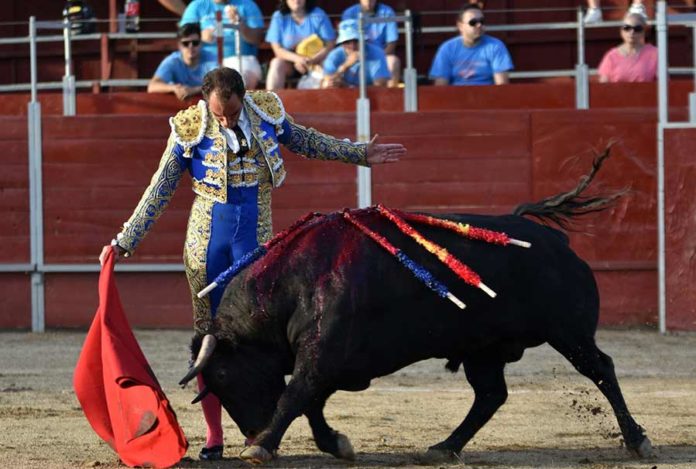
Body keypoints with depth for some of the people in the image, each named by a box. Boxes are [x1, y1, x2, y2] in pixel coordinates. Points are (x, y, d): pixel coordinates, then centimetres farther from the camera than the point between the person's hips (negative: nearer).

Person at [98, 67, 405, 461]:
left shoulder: (266, 112, -4)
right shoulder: (190, 128, -9)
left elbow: (305, 141, 16)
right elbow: (160, 191, -4)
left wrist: (359, 154, 23)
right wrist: (125, 242, -6)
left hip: (254, 238, 1)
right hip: (207, 239, -1)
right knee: (209, 333, 2)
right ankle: (213, 434, 8)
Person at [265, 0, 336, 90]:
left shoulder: (318, 15, -6)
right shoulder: (279, 17, -5)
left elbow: (330, 45, -9)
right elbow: (277, 49, -8)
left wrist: (311, 61, -26)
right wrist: (297, 58, -28)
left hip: (316, 61, -1)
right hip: (290, 60, 1)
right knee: (276, 63, -30)